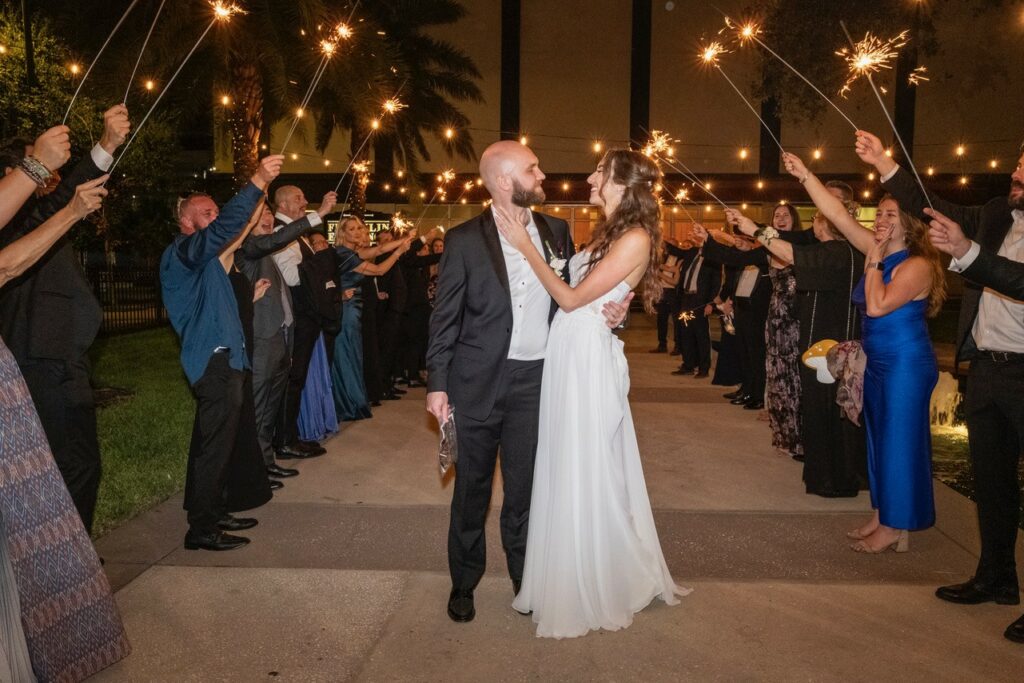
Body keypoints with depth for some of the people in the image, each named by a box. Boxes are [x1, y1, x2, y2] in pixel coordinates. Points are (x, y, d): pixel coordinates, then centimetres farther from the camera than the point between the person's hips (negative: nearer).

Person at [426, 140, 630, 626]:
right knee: (472, 487, 11)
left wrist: (609, 312, -7)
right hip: (478, 382, -2)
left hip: (535, 380, 3)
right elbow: (444, 317, -4)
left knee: (525, 486, 14)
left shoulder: (557, 231, 4)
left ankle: (526, 577, 31)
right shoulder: (464, 239, -7)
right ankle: (463, 582, 29)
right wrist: (437, 384, -7)